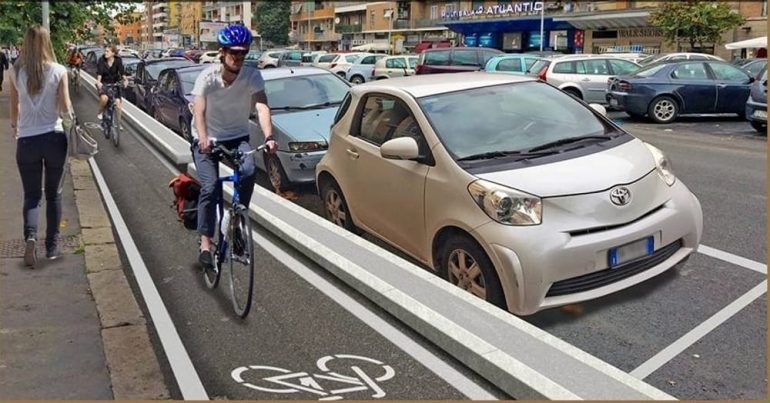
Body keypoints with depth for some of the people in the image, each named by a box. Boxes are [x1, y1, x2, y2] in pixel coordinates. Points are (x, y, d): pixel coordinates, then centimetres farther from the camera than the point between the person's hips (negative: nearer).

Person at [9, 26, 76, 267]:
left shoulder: (16, 72, 0)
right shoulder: (58, 71, -6)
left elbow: (15, 106, 10)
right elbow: (65, 108, -7)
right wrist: (71, 121, 14)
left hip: (26, 140, 1)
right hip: (53, 137, -1)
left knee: (31, 195, 10)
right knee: (53, 194, 12)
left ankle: (30, 236, -14)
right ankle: (52, 245, 16)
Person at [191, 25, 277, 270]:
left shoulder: (252, 77, -15)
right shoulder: (207, 77, -18)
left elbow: (262, 106, -29)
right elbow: (199, 112, -28)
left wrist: (268, 137, -46)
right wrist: (203, 139, -48)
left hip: (237, 137, 1)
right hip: (207, 140, -1)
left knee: (249, 171, -29)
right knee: (210, 187, -18)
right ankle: (205, 244, -6)